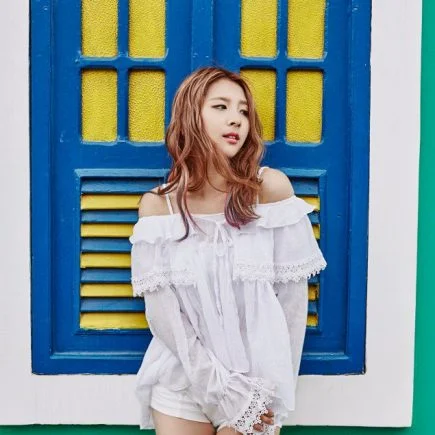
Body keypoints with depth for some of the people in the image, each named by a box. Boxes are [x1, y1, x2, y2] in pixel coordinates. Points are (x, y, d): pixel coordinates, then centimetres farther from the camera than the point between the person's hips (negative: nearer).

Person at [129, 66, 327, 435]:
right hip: (182, 382, 1)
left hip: (256, 384, 0)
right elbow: (161, 311, -9)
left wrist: (275, 387, -7)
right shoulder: (157, 205, -7)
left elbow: (293, 297, -6)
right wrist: (222, 388, -14)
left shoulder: (271, 187, -9)